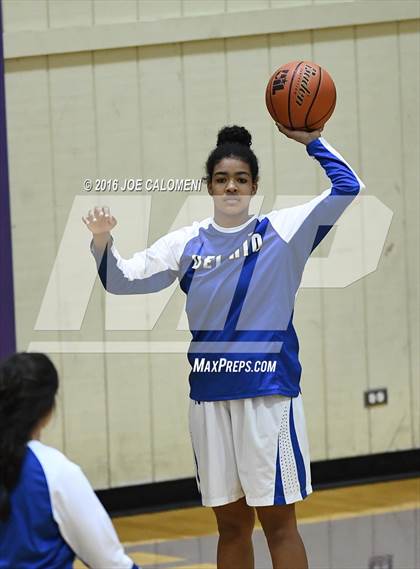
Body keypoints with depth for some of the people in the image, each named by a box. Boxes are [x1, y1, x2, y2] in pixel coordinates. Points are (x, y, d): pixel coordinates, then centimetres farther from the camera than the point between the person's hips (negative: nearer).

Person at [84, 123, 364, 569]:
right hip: (209, 395, 3)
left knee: (277, 520, -1)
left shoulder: (282, 231, -2)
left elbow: (347, 188, -10)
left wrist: (312, 141, -15)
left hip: (268, 392, -3)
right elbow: (122, 281, 7)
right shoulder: (187, 243, 6)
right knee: (231, 523, 10)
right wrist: (102, 243, -10)